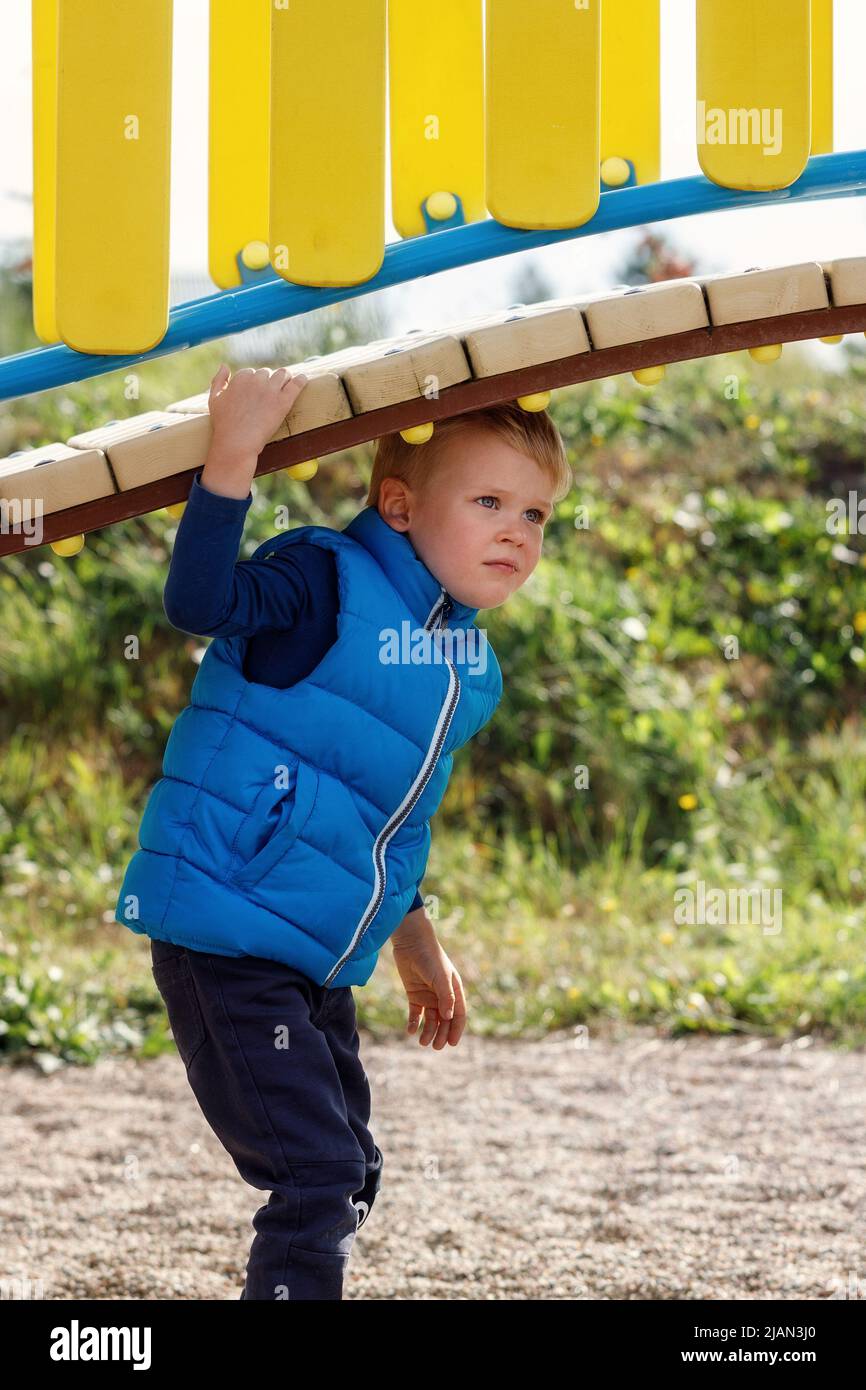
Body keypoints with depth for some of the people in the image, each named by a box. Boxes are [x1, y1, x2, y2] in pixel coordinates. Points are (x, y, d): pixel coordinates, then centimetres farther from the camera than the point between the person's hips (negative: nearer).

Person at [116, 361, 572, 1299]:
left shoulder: (469, 666, 11)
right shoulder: (329, 583, -12)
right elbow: (201, 603, -31)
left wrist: (412, 938, 33)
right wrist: (232, 458, -42)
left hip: (314, 968, 9)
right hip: (222, 939, -9)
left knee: (347, 1181, 17)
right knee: (315, 1174, -14)